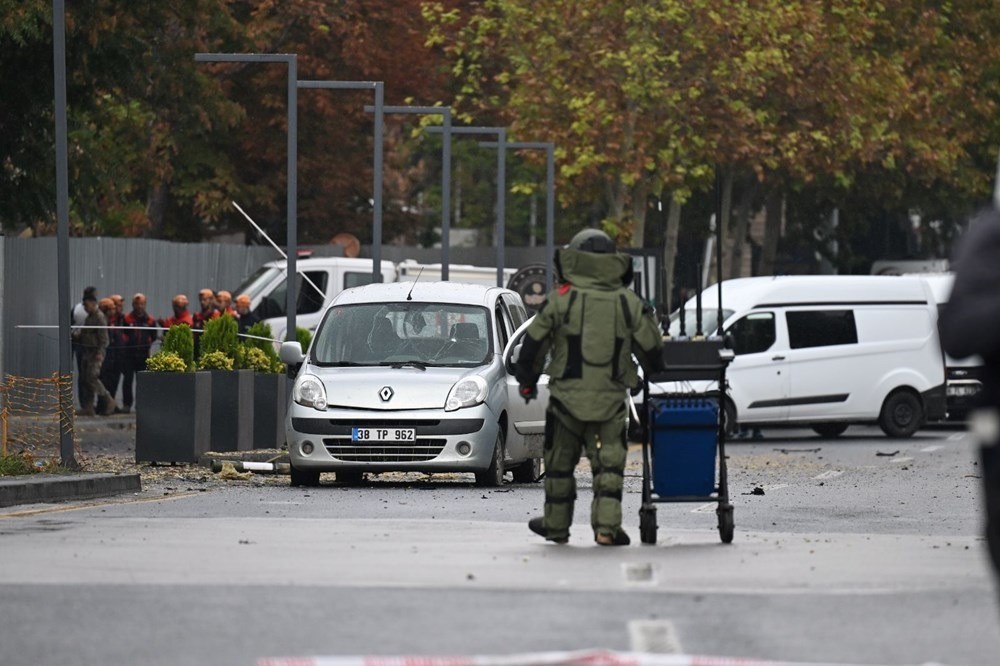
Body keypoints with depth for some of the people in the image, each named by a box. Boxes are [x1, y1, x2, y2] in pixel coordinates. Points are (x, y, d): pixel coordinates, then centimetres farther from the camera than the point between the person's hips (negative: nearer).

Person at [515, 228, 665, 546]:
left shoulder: (560, 299, -4)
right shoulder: (629, 303, 1)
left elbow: (533, 344, 1)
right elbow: (652, 349, 7)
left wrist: (527, 381, 17)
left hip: (567, 396, -1)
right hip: (610, 400, 1)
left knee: (559, 462, 13)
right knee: (609, 464, 4)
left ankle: (556, 525, 23)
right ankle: (607, 526, -8)